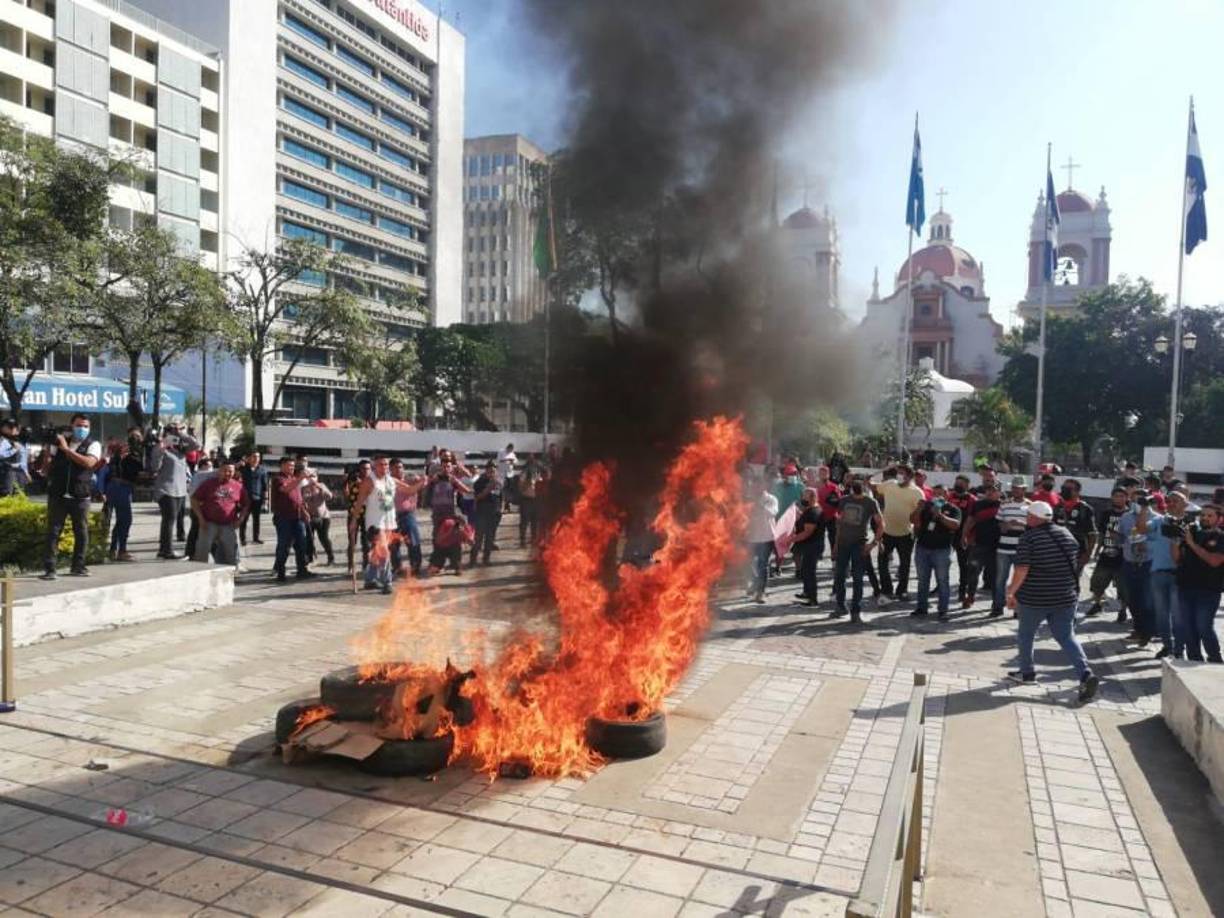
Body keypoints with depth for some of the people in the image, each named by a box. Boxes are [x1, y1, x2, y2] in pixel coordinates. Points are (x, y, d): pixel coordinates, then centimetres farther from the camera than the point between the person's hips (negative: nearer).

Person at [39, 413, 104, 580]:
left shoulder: (93, 445, 1)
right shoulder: (59, 442, 10)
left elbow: (89, 463, -21)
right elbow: (46, 470, 15)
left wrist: (66, 449, -17)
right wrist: (47, 457, -6)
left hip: (80, 497, -1)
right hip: (57, 495, 1)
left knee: (81, 532, 5)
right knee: (53, 532, 0)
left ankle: (78, 566, 19)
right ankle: (49, 568, 2)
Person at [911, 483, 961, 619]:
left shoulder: (952, 509, 1)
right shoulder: (926, 506, 12)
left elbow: (956, 525, -15)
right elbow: (915, 522, 10)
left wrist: (940, 515, -24)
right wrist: (918, 510, -8)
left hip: (942, 549, -4)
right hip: (922, 548, 4)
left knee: (942, 581, 0)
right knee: (922, 580, 9)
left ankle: (943, 610, 5)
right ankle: (921, 608, 16)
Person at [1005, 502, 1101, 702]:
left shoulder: (1028, 538, -14)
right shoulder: (1067, 535, 5)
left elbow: (1022, 569, -20)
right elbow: (1072, 563, 16)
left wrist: (1011, 592, -11)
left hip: (1033, 598, -5)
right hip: (1065, 597, 5)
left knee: (1026, 634, 15)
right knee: (1067, 637, 7)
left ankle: (1027, 672, 27)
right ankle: (1086, 674, -11)